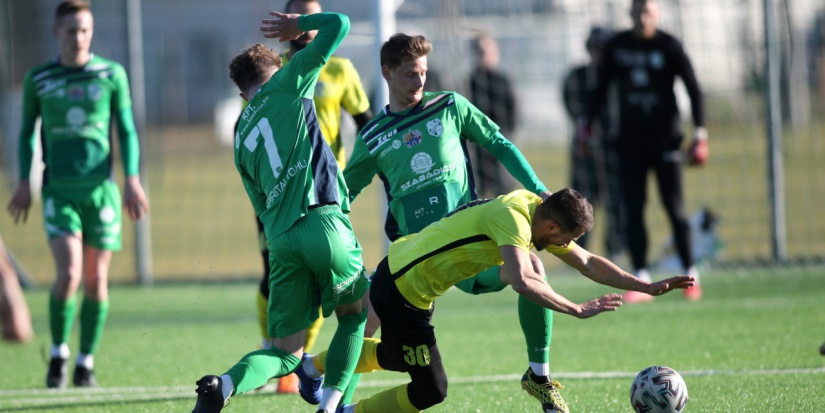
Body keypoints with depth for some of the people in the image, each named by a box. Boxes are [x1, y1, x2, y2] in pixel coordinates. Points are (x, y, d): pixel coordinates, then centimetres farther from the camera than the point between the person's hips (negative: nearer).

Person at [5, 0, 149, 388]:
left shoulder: (112, 74, 4)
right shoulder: (38, 79, 5)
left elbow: (127, 129, 9)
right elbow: (28, 131, 16)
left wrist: (132, 178, 1)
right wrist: (25, 181, 10)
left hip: (101, 190, 1)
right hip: (58, 191, -1)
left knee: (96, 280, 2)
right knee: (69, 274, -16)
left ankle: (86, 363, 15)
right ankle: (58, 353, 4)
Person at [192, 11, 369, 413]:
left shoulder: (241, 139, 24)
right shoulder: (284, 86, 10)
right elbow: (339, 24, 12)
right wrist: (299, 23, 29)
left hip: (280, 240, 4)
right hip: (324, 221, -4)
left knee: (285, 353, 6)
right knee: (355, 314, 19)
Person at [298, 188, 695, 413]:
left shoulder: (541, 213, 1)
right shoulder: (513, 216, -27)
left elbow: (587, 263, 9)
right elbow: (521, 281, -42)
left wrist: (648, 287, 4)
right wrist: (577, 309, -38)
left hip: (401, 274, 10)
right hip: (401, 290, -10)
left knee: (396, 359, 33)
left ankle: (312, 365, 48)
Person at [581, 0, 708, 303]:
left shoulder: (669, 47, -5)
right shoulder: (616, 46, 5)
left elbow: (693, 88, -3)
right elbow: (601, 87, 15)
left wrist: (700, 131, -10)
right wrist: (587, 122, 12)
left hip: (665, 138, -3)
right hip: (631, 139, 3)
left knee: (674, 208, -2)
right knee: (632, 209, -3)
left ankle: (690, 275, 7)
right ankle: (641, 280, -2)